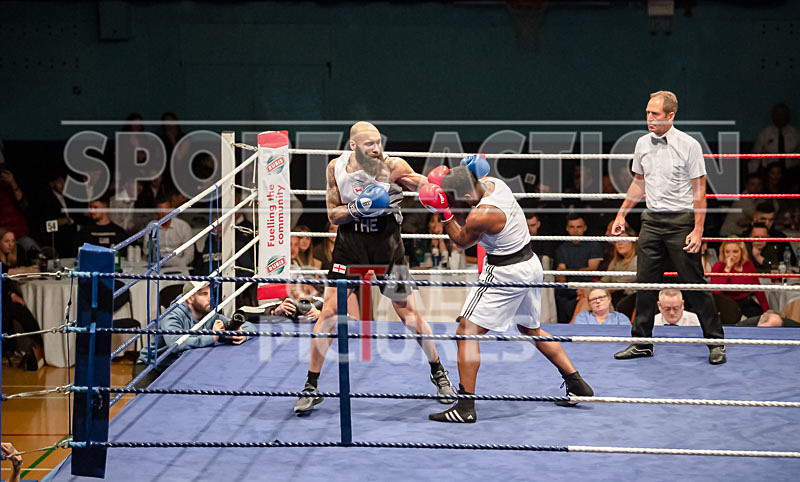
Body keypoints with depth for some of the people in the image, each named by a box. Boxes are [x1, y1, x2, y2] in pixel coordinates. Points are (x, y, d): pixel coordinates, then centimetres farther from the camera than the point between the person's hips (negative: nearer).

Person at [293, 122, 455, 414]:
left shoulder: (393, 167, -13)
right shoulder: (337, 168, -5)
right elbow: (333, 215, 0)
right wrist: (357, 208, -20)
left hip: (387, 244, -1)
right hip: (350, 244, 1)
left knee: (408, 314, 3)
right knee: (328, 312, -5)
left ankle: (438, 372, 26)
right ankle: (311, 388, 6)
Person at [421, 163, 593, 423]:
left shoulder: (480, 216, -26)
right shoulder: (492, 182, -2)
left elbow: (462, 241, -5)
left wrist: (444, 213, -1)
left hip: (504, 272, -10)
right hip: (530, 263, 10)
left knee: (467, 331, -5)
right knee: (531, 330, 26)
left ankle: (465, 407, -7)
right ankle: (577, 384, 31)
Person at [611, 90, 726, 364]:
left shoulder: (688, 145, -8)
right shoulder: (643, 144, 8)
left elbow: (699, 190, -8)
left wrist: (698, 230, -13)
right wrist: (622, 214, 18)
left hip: (681, 220, -5)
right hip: (651, 220, 5)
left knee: (694, 284, -4)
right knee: (645, 282, 4)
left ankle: (716, 342, 6)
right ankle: (642, 342, 13)